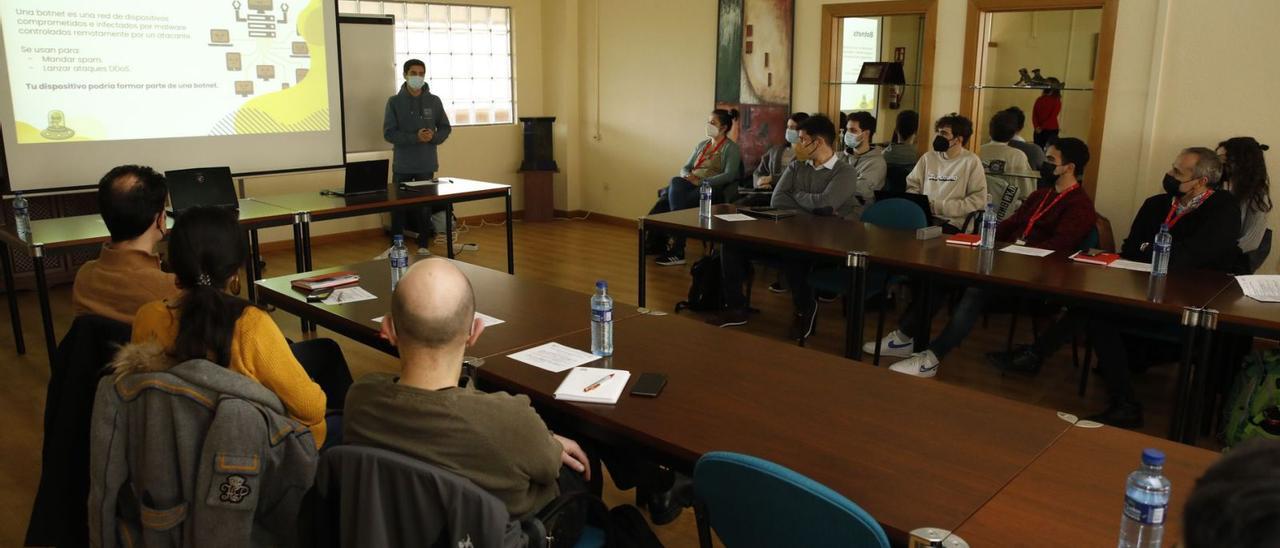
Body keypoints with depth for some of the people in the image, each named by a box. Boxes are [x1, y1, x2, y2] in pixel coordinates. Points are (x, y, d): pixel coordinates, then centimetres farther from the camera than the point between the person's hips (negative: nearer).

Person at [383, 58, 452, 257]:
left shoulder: (434, 101, 2)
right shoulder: (394, 101, -2)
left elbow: (445, 128, 8)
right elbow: (389, 133, -7)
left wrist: (434, 137, -13)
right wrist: (415, 138, -19)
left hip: (426, 164, 1)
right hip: (402, 164, -1)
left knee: (425, 206, 7)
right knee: (398, 206, 6)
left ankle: (424, 246, 18)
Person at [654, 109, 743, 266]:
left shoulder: (731, 148, 4)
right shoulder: (702, 144, 24)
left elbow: (729, 176, -11)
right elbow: (685, 168, 22)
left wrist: (701, 182, -20)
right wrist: (688, 176, -3)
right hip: (690, 185, 6)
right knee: (675, 182, -31)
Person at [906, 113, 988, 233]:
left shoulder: (971, 161, 2)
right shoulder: (928, 158, 16)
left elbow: (978, 201, -4)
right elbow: (911, 186, 18)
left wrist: (940, 206, -10)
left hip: (953, 223, -4)